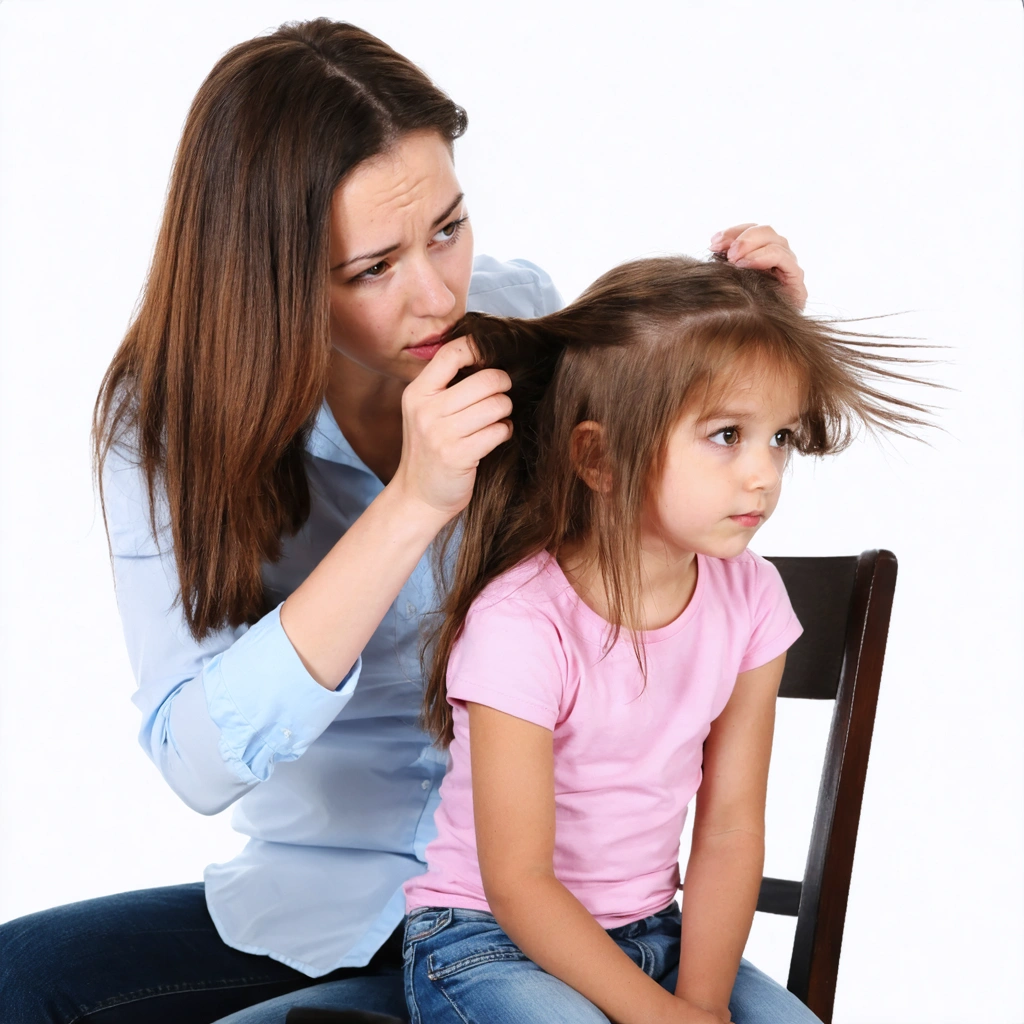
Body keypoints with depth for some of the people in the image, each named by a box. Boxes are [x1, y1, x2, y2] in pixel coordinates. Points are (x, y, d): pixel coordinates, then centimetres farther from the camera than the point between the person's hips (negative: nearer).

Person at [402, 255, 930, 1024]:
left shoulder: (748, 597, -6)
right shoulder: (521, 624, -24)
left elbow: (730, 830, -3)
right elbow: (517, 881, -20)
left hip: (652, 932, 5)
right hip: (491, 942, -5)